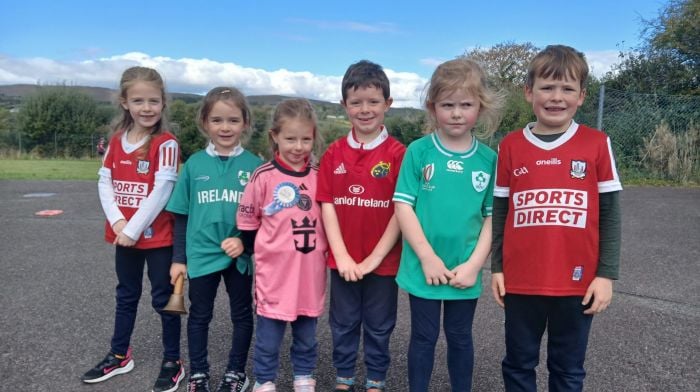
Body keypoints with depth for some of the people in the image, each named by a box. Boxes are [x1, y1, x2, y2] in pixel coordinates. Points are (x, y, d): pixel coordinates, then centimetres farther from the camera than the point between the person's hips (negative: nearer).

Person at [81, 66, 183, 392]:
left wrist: (134, 229, -17)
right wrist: (118, 223, -10)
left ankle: (172, 362, 21)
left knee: (163, 298, 6)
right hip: (123, 235, 6)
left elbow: (162, 192, -19)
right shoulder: (116, 140, 4)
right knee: (126, 296, 20)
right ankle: (119, 356, 37)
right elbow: (104, 182, 3)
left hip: (157, 236, -5)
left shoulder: (166, 144, -13)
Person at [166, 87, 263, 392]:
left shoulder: (253, 165, -7)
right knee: (199, 315, 16)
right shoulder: (194, 164, -3)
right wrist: (179, 258, 3)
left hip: (239, 256, -1)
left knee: (242, 315, 15)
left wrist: (245, 241, -18)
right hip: (201, 254, 1)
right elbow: (181, 216, 3)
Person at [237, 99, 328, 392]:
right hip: (274, 271, -3)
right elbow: (247, 221, -1)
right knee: (268, 336, 10)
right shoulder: (263, 176, -9)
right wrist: (267, 248, 0)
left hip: (311, 270, 3)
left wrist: (324, 250, 6)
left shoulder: (319, 176, 2)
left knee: (306, 335, 19)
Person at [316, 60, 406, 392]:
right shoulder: (334, 153, 0)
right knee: (343, 324, 17)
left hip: (383, 260, -2)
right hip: (343, 259, 2)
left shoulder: (397, 153, -8)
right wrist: (341, 255, -11)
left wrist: (375, 257, -13)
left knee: (379, 327, 15)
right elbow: (327, 204, -3)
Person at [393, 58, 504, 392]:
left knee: (460, 337, 19)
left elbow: (493, 218, 1)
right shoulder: (418, 151, -8)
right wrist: (428, 258, -13)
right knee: (423, 337, 14)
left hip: (465, 272, 2)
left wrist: (474, 264, -8)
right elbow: (403, 206, -9)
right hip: (424, 267, -1)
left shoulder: (489, 159, -2)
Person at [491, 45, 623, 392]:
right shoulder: (510, 146, -1)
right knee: (519, 364, 17)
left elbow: (610, 214, 0)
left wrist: (606, 273, -3)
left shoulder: (597, 144, -4)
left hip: (577, 282, 0)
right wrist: (496, 267, 4)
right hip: (520, 281, 1)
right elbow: (500, 212, 4)